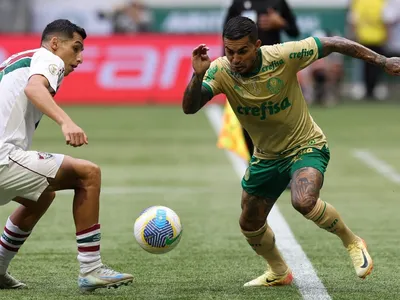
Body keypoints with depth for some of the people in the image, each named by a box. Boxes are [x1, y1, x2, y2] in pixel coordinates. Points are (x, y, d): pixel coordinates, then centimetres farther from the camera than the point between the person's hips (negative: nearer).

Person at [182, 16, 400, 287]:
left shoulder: (283, 56, -26)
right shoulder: (220, 71, -19)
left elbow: (333, 44, -15)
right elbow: (189, 108, -27)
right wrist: (198, 75, -46)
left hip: (306, 145, -5)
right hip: (266, 156, 5)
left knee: (304, 201, -32)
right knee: (250, 224, 13)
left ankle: (353, 242, -5)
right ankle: (279, 273, 43)